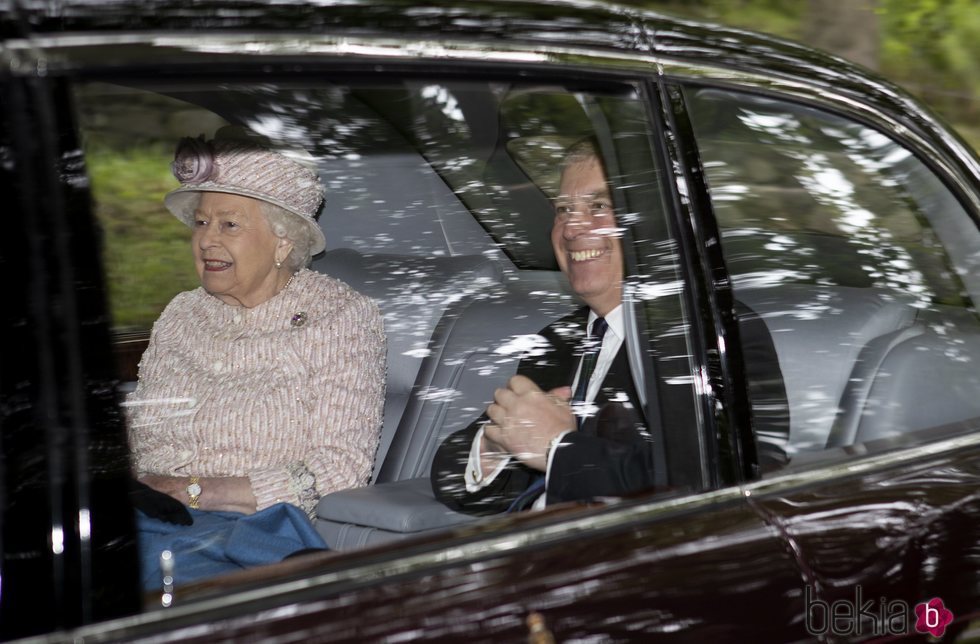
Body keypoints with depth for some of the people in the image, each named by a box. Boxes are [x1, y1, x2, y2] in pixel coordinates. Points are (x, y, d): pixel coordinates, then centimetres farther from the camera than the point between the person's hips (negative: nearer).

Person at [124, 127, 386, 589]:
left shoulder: (343, 318, 2)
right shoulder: (181, 316, 18)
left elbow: (339, 472, -7)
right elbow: (133, 436, 18)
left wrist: (196, 490, -13)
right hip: (147, 515, 5)